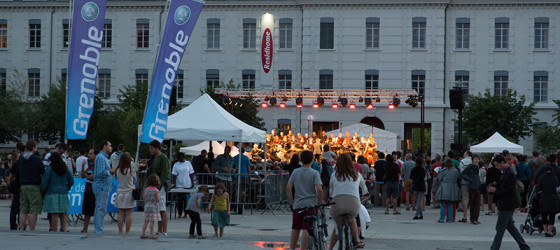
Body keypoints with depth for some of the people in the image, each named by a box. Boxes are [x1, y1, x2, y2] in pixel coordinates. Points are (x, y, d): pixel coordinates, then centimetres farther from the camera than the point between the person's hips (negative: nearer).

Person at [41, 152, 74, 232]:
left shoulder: (49, 169, -8)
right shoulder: (66, 169, 7)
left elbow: (44, 182, -11)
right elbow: (71, 181, 11)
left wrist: (42, 190, 4)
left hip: (52, 193, -5)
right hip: (63, 194, 5)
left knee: (54, 213, -5)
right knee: (63, 213, 12)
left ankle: (54, 230, -5)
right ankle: (63, 229, 10)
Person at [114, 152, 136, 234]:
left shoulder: (117, 170, -3)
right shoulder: (131, 170, -9)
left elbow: (117, 179, 10)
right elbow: (134, 181, 3)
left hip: (120, 193, 3)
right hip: (129, 193, -3)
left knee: (121, 214, 7)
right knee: (129, 214, 2)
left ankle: (120, 231, 8)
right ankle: (127, 231, 2)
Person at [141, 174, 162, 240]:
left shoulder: (146, 189, 4)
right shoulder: (156, 191, -11)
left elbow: (144, 197, 9)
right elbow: (158, 200, -14)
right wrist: (159, 195, 5)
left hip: (146, 207, 5)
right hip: (154, 208, -5)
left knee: (146, 221, 10)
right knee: (152, 221, -2)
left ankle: (143, 234, 12)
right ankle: (151, 235, 1)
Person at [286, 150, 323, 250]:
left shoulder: (295, 172, 5)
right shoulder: (314, 173, -6)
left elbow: (288, 188, 1)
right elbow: (319, 189, -17)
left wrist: (292, 202, 9)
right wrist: (320, 203, -3)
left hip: (297, 204, 4)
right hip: (311, 204, -4)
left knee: (295, 229, 14)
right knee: (306, 229, -4)